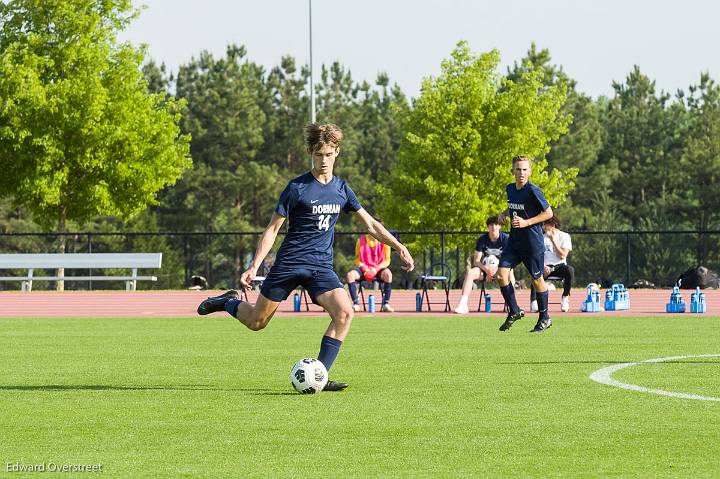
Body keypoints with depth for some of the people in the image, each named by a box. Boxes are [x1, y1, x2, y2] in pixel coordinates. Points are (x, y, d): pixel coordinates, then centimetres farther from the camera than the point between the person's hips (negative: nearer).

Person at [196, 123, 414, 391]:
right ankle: (229, 302, 37)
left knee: (344, 312, -21)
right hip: (289, 264, -3)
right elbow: (272, 229, -4)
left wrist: (399, 247, 9)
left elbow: (371, 225, 16)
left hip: (321, 267, 3)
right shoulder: (297, 188, -7)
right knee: (256, 322, 3)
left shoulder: (341, 189, 7)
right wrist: (254, 267, -11)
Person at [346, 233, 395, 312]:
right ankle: (355, 304, -22)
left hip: (378, 270, -2)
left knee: (388, 274, -36)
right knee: (350, 275, -28)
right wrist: (364, 268, -14)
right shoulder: (361, 240, 2)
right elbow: (358, 260, 6)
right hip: (364, 269, 2)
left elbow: (387, 260, 0)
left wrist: (376, 269, -17)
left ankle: (386, 304, -31)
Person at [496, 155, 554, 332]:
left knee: (537, 279, 6)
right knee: (501, 274, -7)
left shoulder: (533, 191, -16)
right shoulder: (510, 189, 5)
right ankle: (514, 311, 10)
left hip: (533, 243, -6)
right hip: (514, 241, 6)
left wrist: (526, 222, -19)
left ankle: (544, 318, 22)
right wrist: (504, 213, 5)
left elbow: (548, 213, -12)